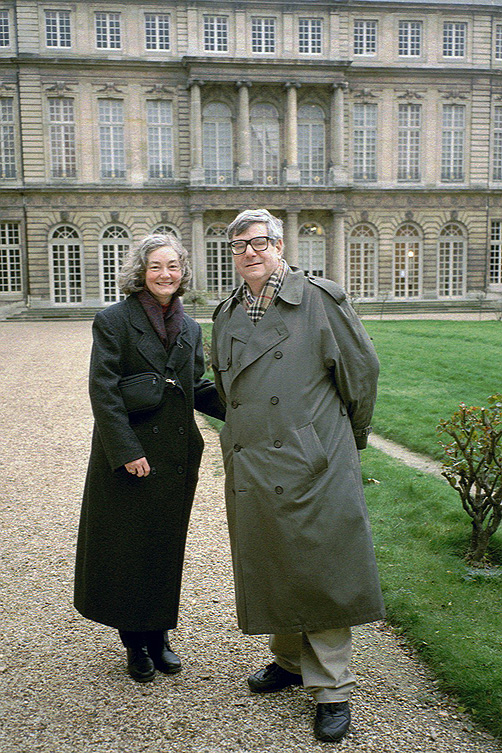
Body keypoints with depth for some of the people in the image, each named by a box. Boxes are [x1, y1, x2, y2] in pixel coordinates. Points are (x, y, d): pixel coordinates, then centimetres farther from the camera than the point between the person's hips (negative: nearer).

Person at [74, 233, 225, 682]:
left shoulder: (189, 329, 9)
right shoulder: (113, 321, -7)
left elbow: (198, 389, 12)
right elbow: (103, 392, -11)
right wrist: (126, 452, -17)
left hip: (176, 456, 5)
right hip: (129, 456, -4)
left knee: (166, 546, 13)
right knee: (128, 547, 6)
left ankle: (159, 636, 29)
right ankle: (136, 641, 24)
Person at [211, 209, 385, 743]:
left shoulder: (320, 301, -5)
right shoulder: (227, 315, 11)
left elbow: (362, 369, 1)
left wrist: (349, 439, 9)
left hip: (312, 464, -5)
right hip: (251, 466, 6)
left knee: (321, 569, 0)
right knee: (268, 568, 15)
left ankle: (332, 689, 14)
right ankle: (289, 660, 37)